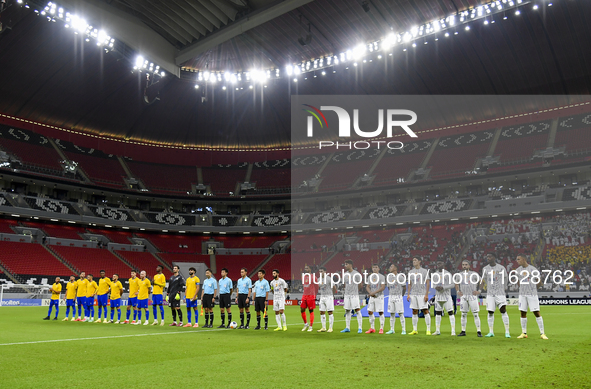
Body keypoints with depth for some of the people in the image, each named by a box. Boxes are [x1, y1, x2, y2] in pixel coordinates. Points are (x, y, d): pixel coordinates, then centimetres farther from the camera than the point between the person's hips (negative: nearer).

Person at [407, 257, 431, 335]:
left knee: (425, 311, -7)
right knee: (414, 312, 6)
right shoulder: (410, 272, 14)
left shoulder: (424, 271, 0)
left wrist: (426, 294, -11)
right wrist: (408, 294, 7)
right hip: (413, 294, 5)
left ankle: (428, 330, -3)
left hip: (422, 294, -5)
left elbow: (427, 283, -3)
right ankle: (415, 330, 11)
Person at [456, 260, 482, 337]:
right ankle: (463, 331, 11)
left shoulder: (474, 274, -3)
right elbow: (456, 284, 25)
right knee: (463, 314, 6)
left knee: (475, 314, -4)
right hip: (463, 296, 3)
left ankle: (478, 331, 0)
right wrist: (458, 291, 11)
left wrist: (479, 291, -4)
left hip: (472, 295, -3)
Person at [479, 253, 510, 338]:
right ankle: (491, 332, 12)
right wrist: (480, 290, -2)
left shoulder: (501, 268, 0)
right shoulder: (485, 269, 8)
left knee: (503, 310, -10)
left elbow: (505, 280, 6)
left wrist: (502, 290, 0)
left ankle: (507, 332, -3)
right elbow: (483, 281, 11)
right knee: (490, 312, 3)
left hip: (500, 293, -2)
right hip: (490, 293, 3)